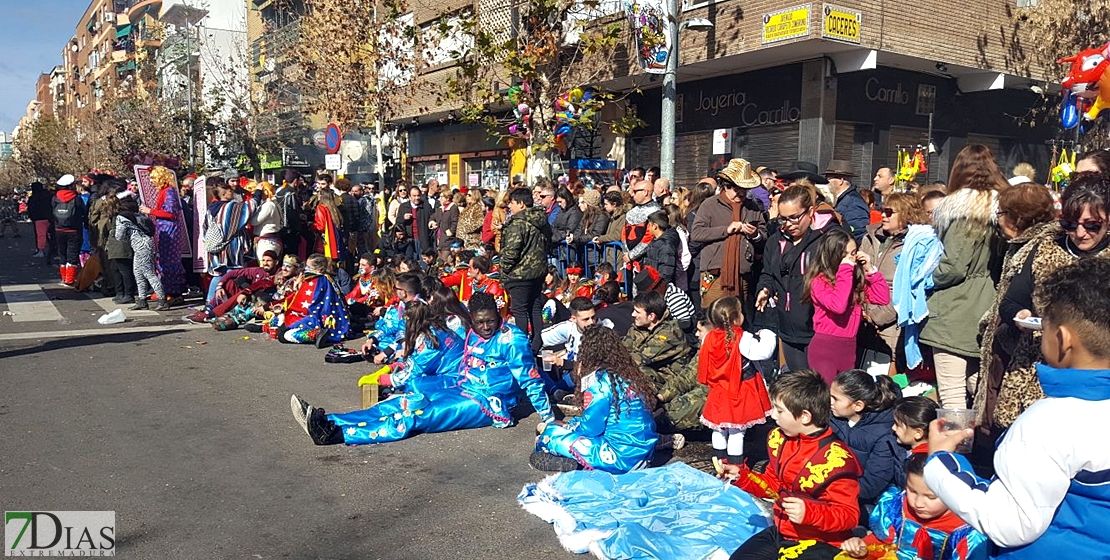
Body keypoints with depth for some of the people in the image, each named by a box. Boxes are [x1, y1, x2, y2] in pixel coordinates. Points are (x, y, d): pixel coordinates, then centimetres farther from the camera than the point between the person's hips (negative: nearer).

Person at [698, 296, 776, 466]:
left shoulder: (709, 338, -5)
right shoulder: (742, 339, -22)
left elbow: (704, 366, 7)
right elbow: (764, 351, -21)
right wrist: (766, 335, -5)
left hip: (719, 393, 5)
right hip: (739, 394, -5)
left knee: (719, 430, 19)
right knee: (736, 432, 4)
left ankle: (720, 460, 33)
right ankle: (735, 465, 11)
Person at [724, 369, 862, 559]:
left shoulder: (836, 458, -24)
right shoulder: (780, 439, -1)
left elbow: (849, 515, -20)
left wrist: (809, 512, -36)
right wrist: (741, 476, 0)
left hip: (821, 543, -7)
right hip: (780, 532, 7)